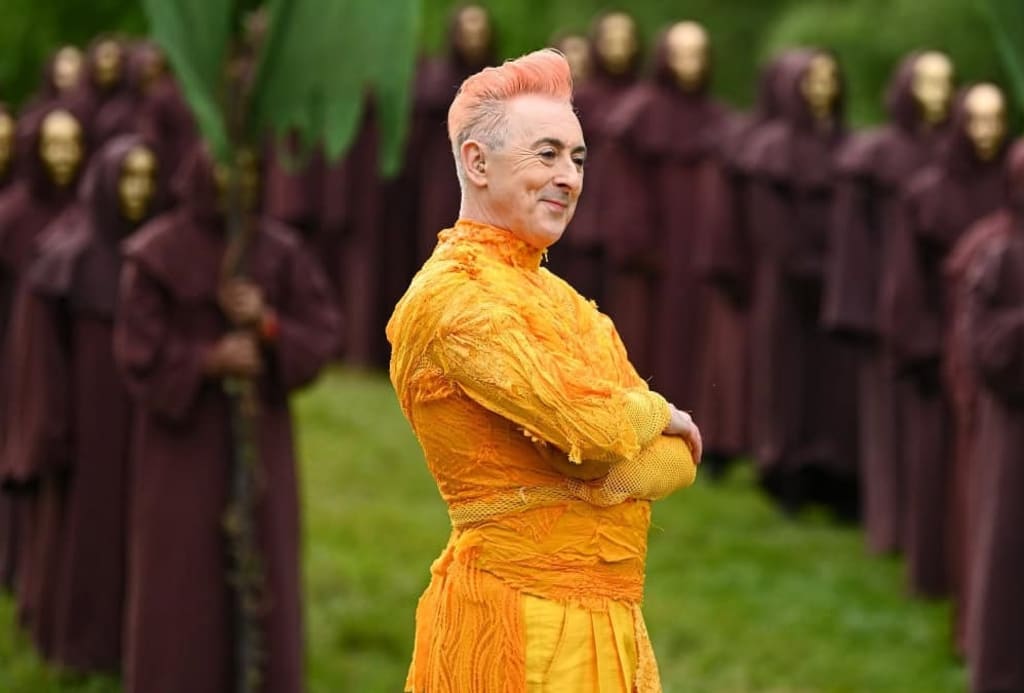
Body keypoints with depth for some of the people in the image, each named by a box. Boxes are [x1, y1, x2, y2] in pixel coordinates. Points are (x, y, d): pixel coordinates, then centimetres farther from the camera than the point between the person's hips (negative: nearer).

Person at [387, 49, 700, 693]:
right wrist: (658, 414, -1)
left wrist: (611, 474, -16)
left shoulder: (564, 302, 16)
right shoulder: (452, 296, -12)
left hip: (609, 618, 8)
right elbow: (595, 424, -23)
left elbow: (679, 459, 6)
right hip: (522, 621, -8)